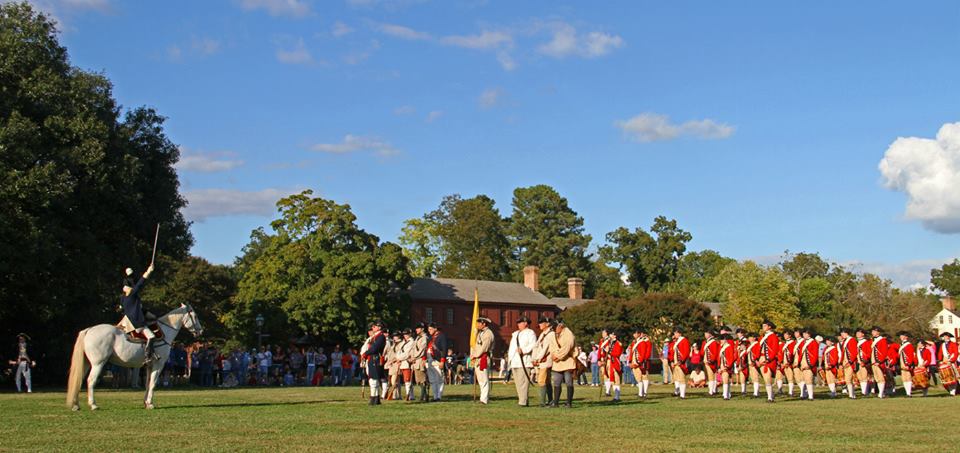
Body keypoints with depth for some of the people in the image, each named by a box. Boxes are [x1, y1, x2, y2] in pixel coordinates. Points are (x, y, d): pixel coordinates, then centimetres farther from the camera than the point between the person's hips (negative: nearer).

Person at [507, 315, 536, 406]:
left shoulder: (530, 333, 2)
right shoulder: (515, 334, 26)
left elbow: (533, 345, -12)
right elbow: (511, 346, 29)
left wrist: (523, 350, -23)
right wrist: (509, 355, 14)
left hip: (524, 362, -8)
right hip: (514, 361, 8)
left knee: (523, 382, -14)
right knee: (517, 382, 8)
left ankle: (523, 401, -16)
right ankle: (520, 399, 13)